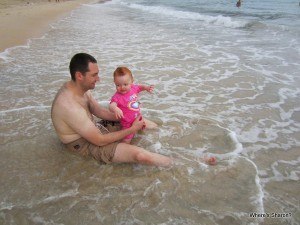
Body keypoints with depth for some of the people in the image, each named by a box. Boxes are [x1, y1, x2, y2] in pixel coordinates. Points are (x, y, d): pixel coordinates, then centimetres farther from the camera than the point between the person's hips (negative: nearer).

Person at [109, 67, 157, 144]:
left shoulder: (133, 88, -11)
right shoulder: (117, 97, -29)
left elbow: (140, 87, 10)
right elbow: (111, 105, -44)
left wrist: (147, 87, -9)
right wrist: (115, 109, -66)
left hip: (138, 117, 6)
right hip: (128, 123, -6)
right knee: (127, 141, 0)